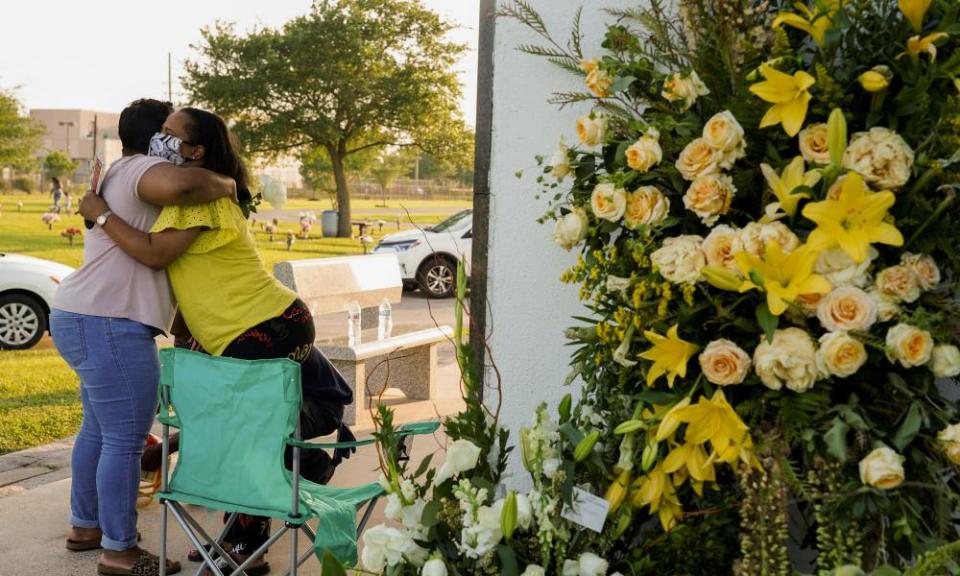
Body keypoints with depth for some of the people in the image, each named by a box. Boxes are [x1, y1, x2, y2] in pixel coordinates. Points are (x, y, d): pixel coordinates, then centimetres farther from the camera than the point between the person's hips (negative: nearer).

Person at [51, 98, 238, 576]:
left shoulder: (120, 176, 23)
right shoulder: (142, 169, -11)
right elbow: (181, 184, -34)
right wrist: (227, 187, -18)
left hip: (83, 320, 11)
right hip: (109, 326, -11)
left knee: (99, 430, 21)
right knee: (125, 441, -4)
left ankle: (84, 526, 34)